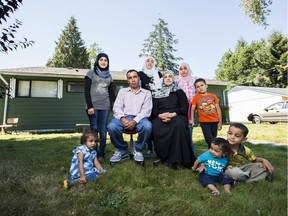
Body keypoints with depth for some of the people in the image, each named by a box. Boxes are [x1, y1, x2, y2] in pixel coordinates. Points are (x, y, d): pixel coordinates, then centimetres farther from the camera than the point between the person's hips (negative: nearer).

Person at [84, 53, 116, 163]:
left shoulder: (109, 76, 16)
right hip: (93, 106, -3)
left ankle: (101, 154, 7)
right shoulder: (91, 73, 6)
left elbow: (111, 92, 16)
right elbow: (86, 91, -2)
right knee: (94, 130, -3)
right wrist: (89, 106, -12)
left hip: (105, 106, 3)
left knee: (103, 130, 0)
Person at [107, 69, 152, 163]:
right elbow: (116, 107, 9)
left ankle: (138, 149, -6)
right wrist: (122, 118, -14)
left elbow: (146, 110, 1)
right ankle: (121, 148, 1)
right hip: (124, 117, 1)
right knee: (111, 127, -31)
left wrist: (135, 121, -17)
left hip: (139, 118, -1)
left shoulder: (147, 93, 15)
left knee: (147, 126, -35)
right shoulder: (122, 91, 21)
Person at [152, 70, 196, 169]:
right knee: (156, 129, -34)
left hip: (177, 116, -1)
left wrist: (173, 114, -13)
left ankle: (179, 159, -30)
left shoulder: (179, 91, 18)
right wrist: (160, 115, -12)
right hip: (162, 117, 2)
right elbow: (155, 109, 12)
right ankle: (165, 158, -20)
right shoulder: (158, 94, 24)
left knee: (179, 125, -38)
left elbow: (185, 107, 4)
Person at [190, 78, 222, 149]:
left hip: (214, 121, 2)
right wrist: (192, 120, -12)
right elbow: (193, 109, 0)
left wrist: (220, 122, 3)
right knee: (209, 140, -9)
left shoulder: (213, 96, 5)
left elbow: (218, 109, 6)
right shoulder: (196, 97, 3)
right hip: (204, 121, -2)